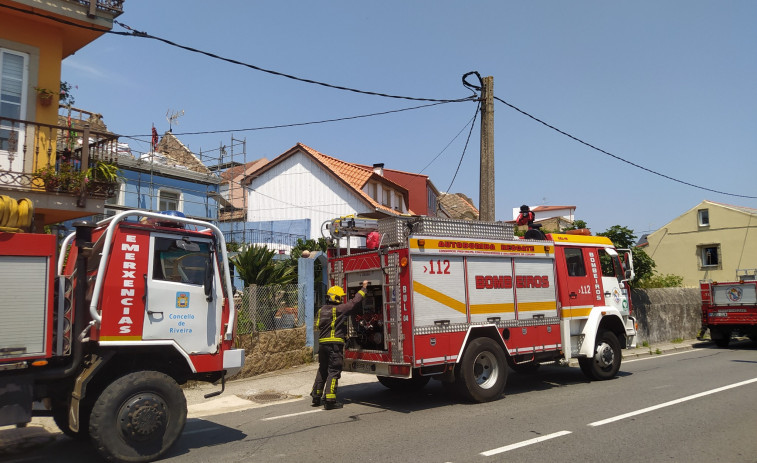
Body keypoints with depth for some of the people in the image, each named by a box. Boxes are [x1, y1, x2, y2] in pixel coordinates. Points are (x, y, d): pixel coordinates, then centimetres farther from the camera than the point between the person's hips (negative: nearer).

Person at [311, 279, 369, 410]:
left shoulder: (321, 310, 14)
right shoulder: (339, 309, -9)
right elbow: (354, 301, -5)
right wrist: (364, 288, 5)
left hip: (322, 343, 8)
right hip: (335, 345, -8)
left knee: (322, 370, 18)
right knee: (333, 371, -4)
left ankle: (316, 397, 24)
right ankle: (329, 400, -6)